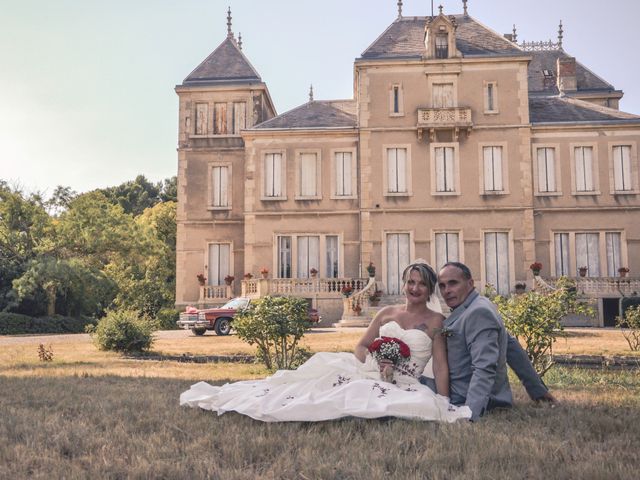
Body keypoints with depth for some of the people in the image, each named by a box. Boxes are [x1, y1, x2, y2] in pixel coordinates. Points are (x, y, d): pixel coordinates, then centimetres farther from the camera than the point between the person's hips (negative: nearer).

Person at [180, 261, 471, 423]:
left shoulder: (436, 321, 1)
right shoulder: (387, 313, 10)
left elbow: (440, 366, -3)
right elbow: (361, 346, 10)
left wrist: (445, 405, -12)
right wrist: (376, 364, -10)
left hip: (400, 385, -2)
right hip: (366, 371, 3)